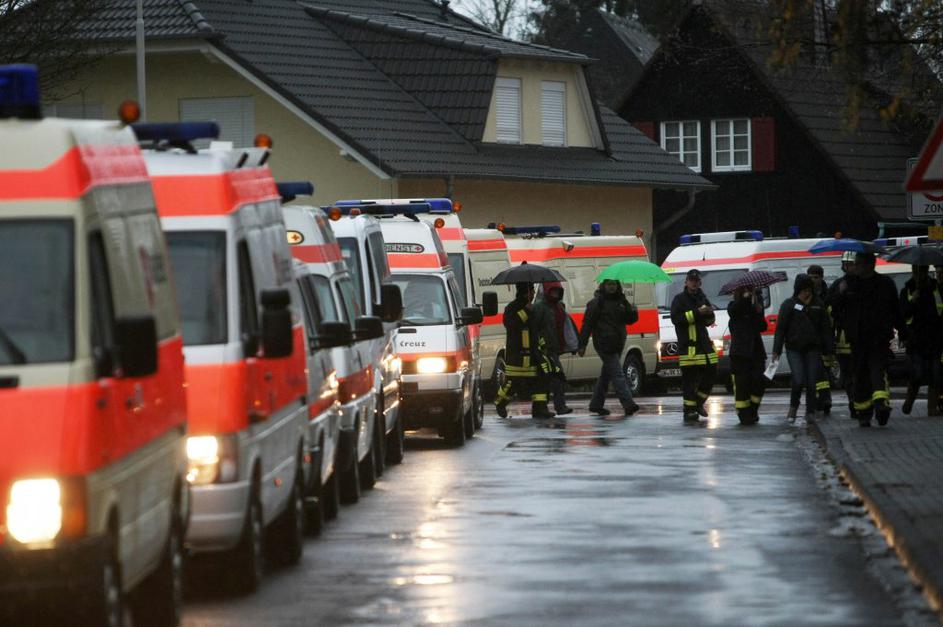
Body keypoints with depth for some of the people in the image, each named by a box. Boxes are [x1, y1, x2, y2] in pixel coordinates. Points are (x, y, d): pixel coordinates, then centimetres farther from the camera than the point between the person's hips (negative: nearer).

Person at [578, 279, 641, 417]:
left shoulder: (620, 301, 15)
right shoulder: (597, 302, -5)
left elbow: (629, 320, 17)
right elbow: (587, 324, -6)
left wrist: (633, 312, -7)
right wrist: (582, 345, -10)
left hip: (617, 345, 7)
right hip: (605, 344, -7)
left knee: (606, 374, 13)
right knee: (617, 374, -13)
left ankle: (596, 404, 23)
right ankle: (628, 404, -21)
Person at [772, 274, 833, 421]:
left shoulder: (818, 306, 11)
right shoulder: (789, 304, 3)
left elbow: (826, 329, 12)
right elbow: (780, 328, 1)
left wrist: (828, 350, 5)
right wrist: (776, 350, -5)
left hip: (813, 349, 2)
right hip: (794, 349, -2)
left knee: (812, 381, 0)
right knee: (799, 379, -14)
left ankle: (810, 412, 11)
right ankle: (793, 407, 8)